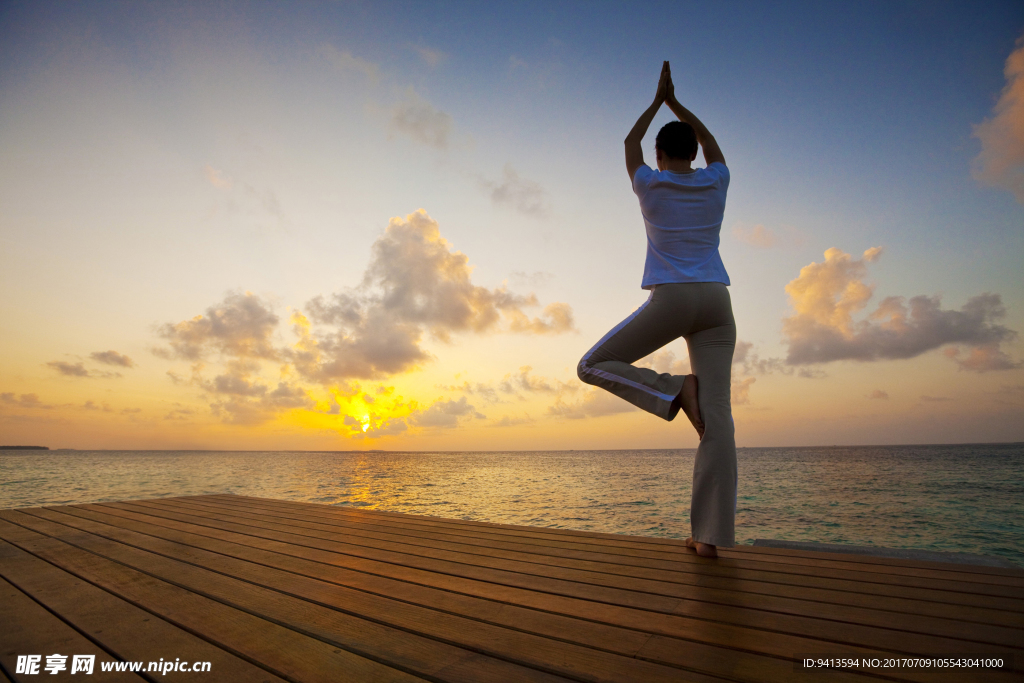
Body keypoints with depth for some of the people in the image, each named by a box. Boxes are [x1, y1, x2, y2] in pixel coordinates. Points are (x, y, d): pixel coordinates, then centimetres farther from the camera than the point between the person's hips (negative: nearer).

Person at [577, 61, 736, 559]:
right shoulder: (716, 182, 14)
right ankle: (709, 534, -5)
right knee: (717, 415, -2)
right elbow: (710, 142, 37)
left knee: (593, 366, 9)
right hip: (716, 301, 5)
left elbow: (629, 143, 27)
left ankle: (675, 390, -10)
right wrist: (675, 103, 41)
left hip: (669, 299, -4)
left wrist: (657, 102, 39)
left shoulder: (650, 185, 7)